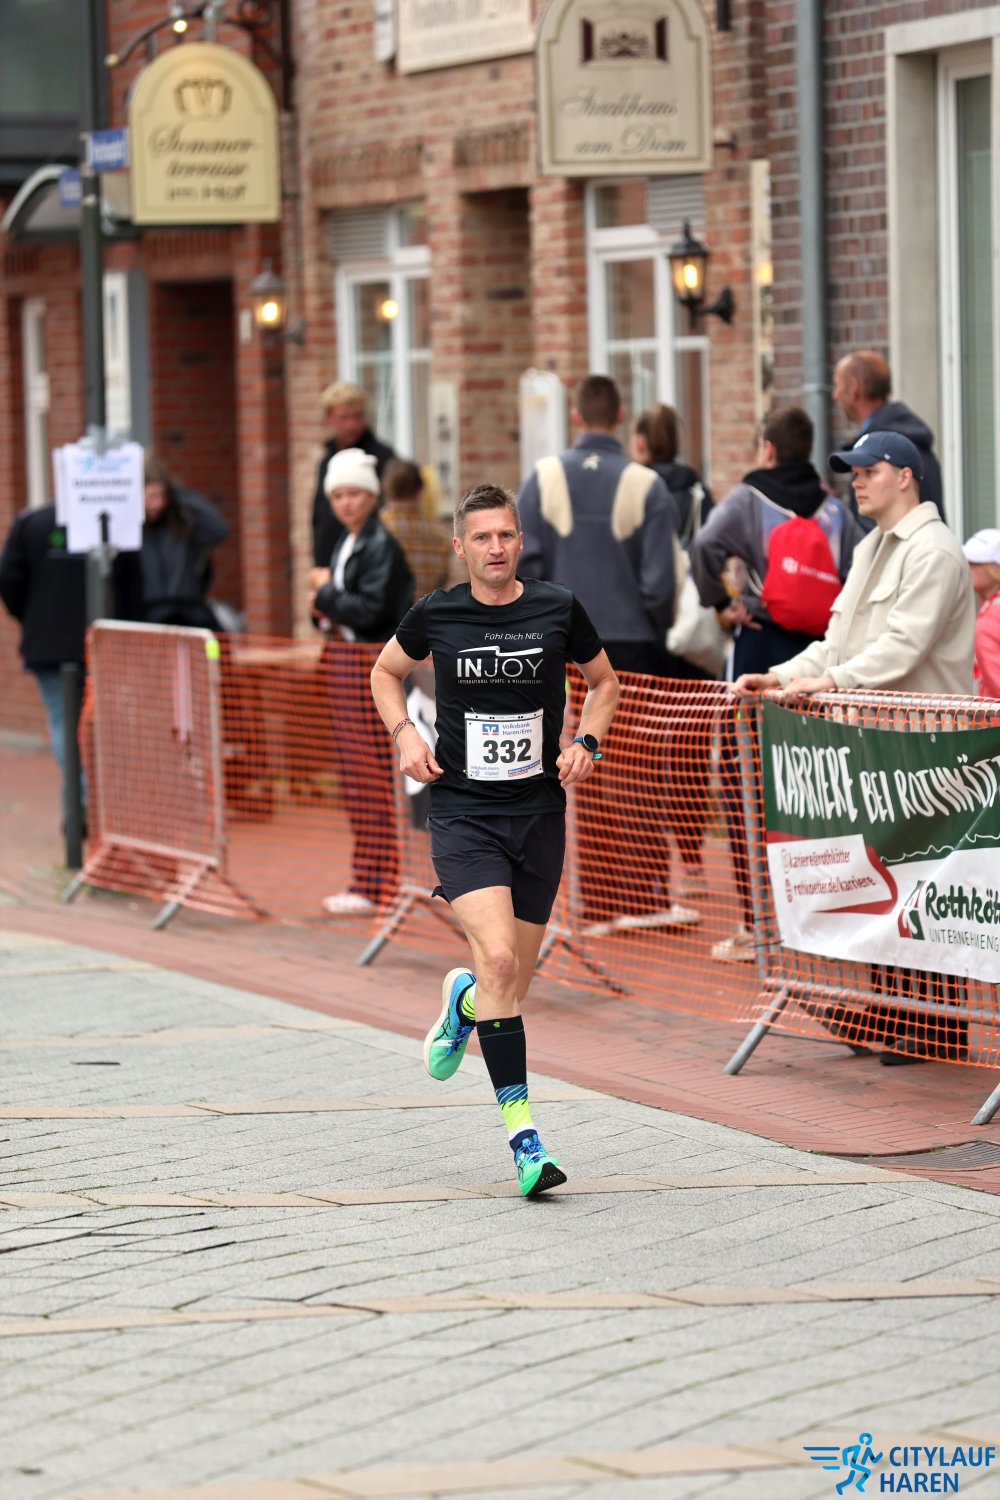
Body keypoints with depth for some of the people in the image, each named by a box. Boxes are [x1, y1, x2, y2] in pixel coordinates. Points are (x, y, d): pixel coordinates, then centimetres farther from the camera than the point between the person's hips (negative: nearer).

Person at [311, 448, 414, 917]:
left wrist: (326, 592, -10)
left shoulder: (381, 546, -13)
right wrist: (327, 610, 5)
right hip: (346, 663, 10)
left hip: (371, 667, -10)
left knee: (370, 778, -8)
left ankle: (375, 884, -6)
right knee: (352, 777, 11)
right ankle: (368, 879, 17)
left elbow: (370, 611, -21)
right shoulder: (347, 545, 16)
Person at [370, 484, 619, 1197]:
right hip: (462, 813, -2)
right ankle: (521, 1127, -17)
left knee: (516, 980, 7)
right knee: (499, 956, -21)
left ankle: (464, 1002, 45)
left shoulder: (559, 609, -1)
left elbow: (604, 679, 17)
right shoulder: (436, 615, -2)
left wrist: (586, 744, 0)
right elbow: (387, 671, 18)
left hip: (539, 814, 2)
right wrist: (405, 735, 1)